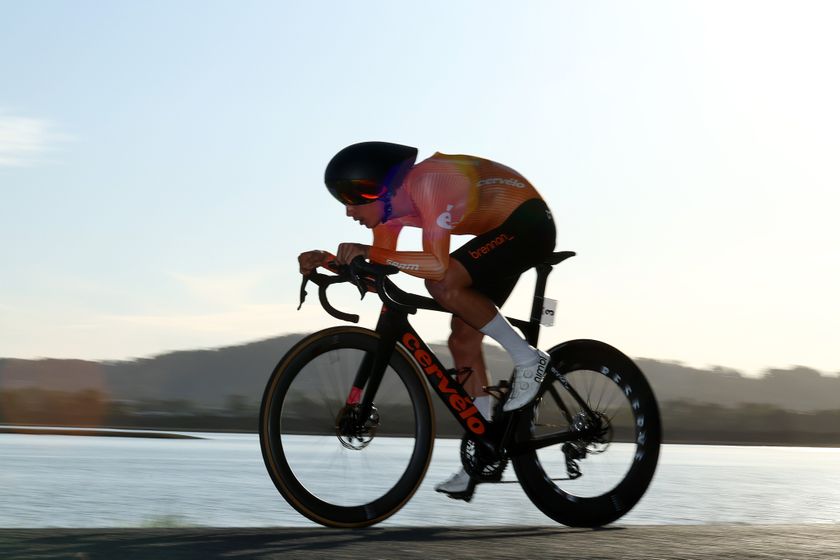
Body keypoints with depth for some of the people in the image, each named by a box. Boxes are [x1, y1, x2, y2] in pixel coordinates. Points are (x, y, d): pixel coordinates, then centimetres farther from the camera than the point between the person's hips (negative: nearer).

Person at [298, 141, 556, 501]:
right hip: (500, 232, 9)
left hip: (528, 223, -9)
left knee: (444, 285, -29)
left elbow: (438, 265, -37)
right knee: (463, 341, 4)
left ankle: (527, 360, -15)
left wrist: (368, 251, -35)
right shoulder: (389, 205, -2)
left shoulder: (427, 182, -29)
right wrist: (326, 260, -12)